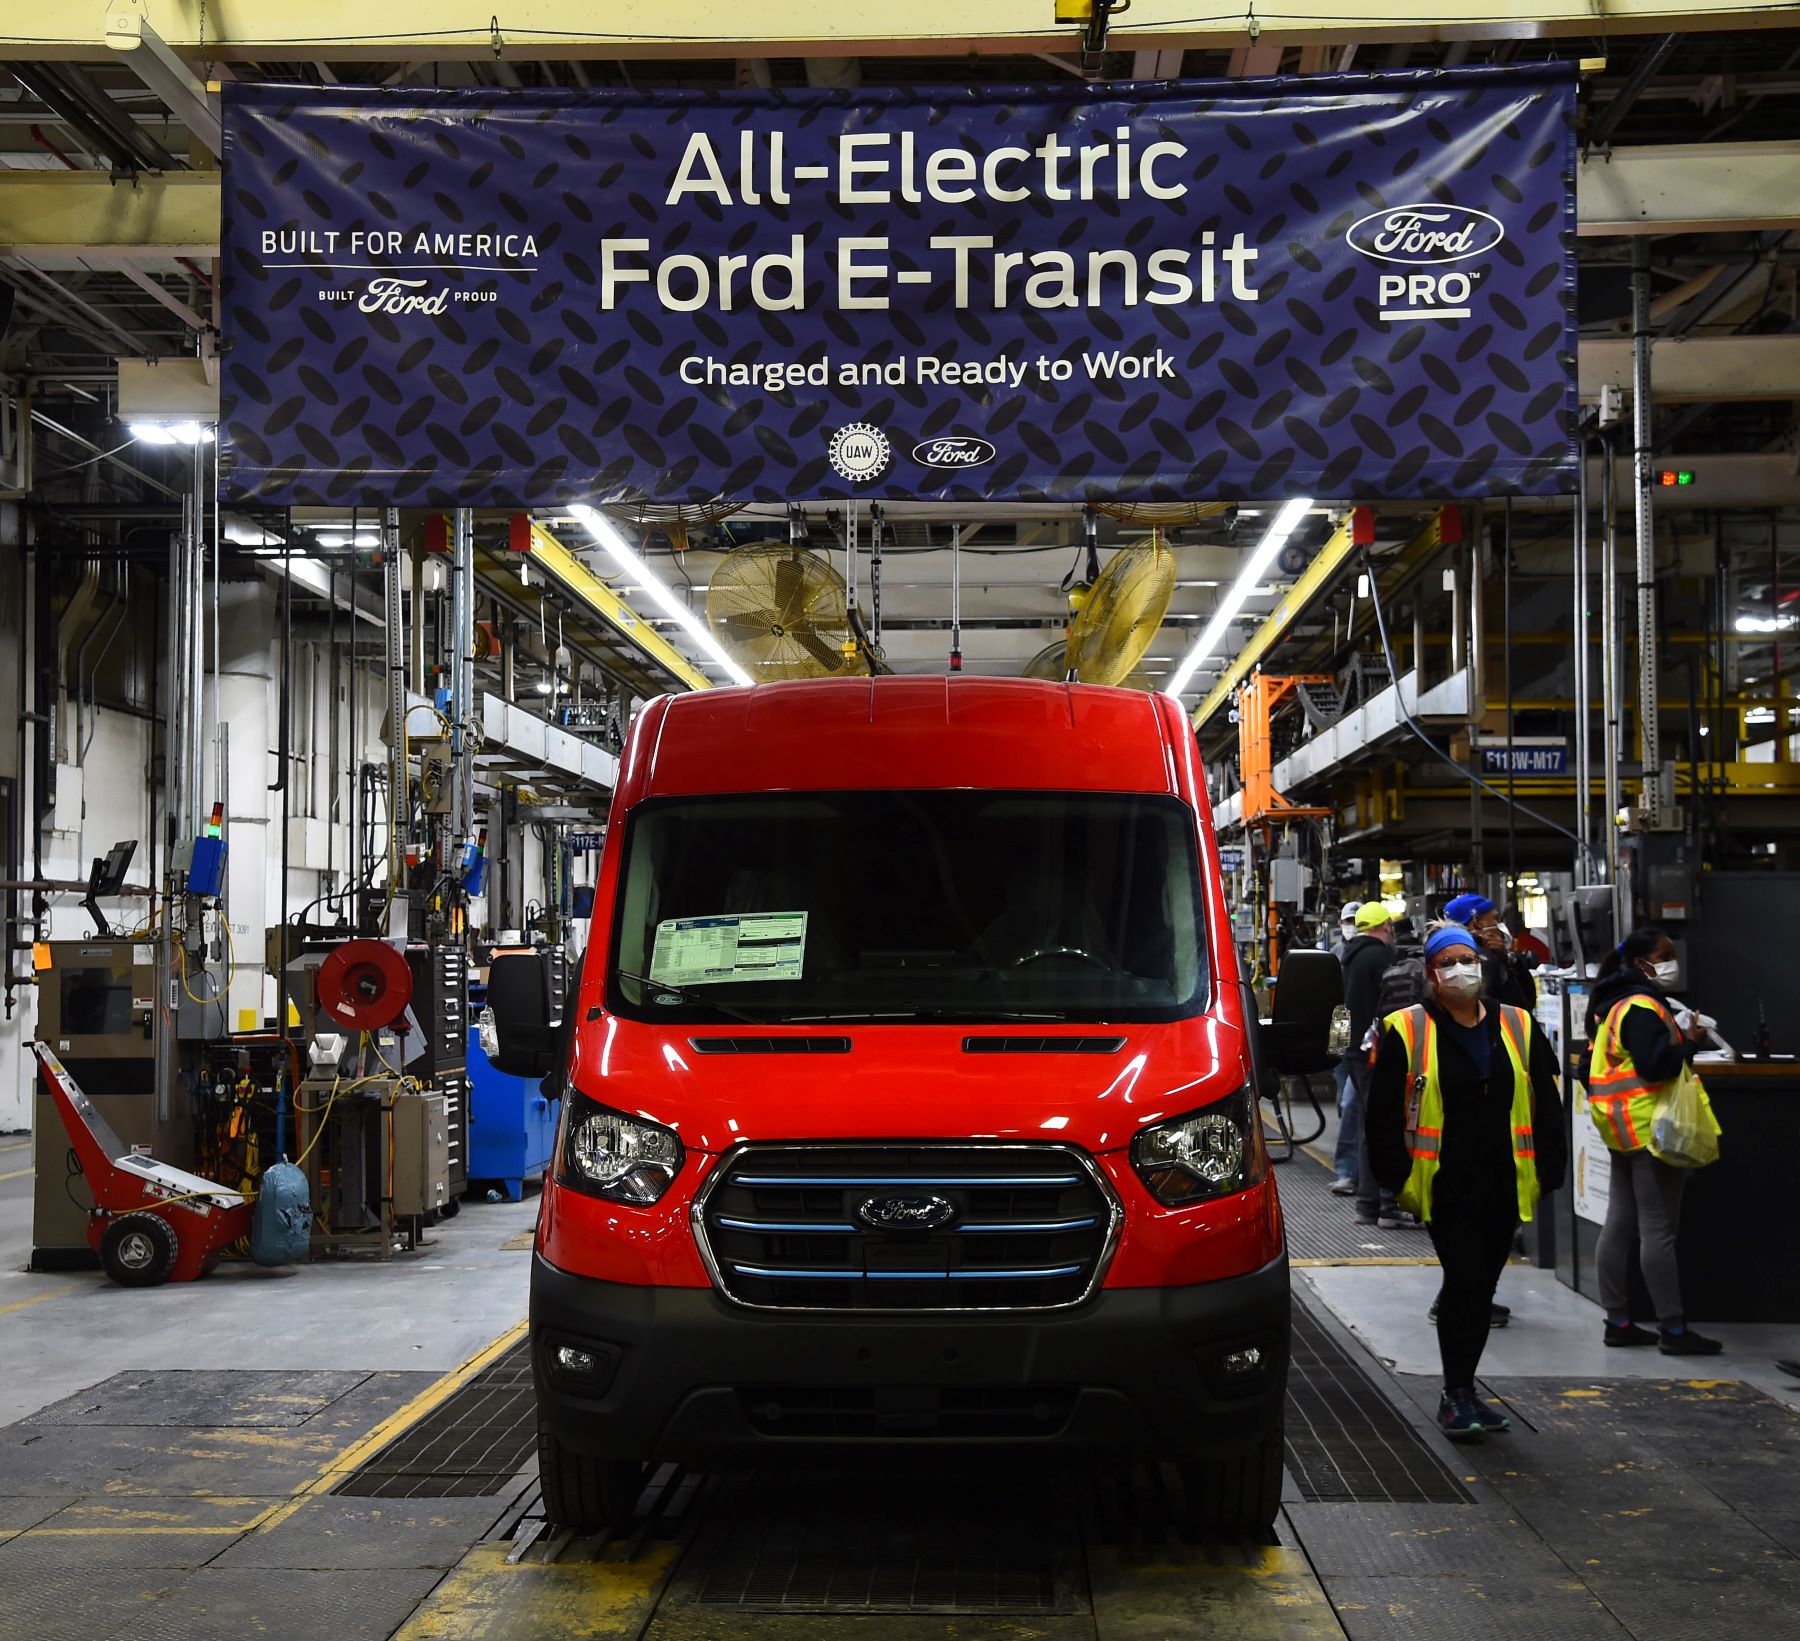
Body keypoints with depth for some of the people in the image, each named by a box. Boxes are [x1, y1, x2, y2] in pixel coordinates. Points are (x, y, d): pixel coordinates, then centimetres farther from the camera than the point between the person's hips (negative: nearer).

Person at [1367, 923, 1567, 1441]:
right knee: (1465, 1284, -11)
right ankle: (1457, 1396, -3)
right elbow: (1382, 1113, -1)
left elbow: (1547, 1106, 12)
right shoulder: (1407, 1031, -2)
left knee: (1480, 1288, 12)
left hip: (1505, 1187, 4)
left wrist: (1547, 1172, 5)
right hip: (1445, 1188, -4)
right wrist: (1399, 1178, -5)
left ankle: (1461, 1392, 24)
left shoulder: (1518, 1028, 9)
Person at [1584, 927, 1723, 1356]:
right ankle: (1673, 1329, -4)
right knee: (1659, 1230, -7)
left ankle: (1618, 1321, 15)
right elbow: (1655, 1064, -25)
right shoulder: (1641, 1007, -16)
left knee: (1619, 1225, 10)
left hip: (1624, 1131, 10)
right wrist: (1689, 1042, -11)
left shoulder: (1616, 1004, 16)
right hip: (1651, 1127, -10)